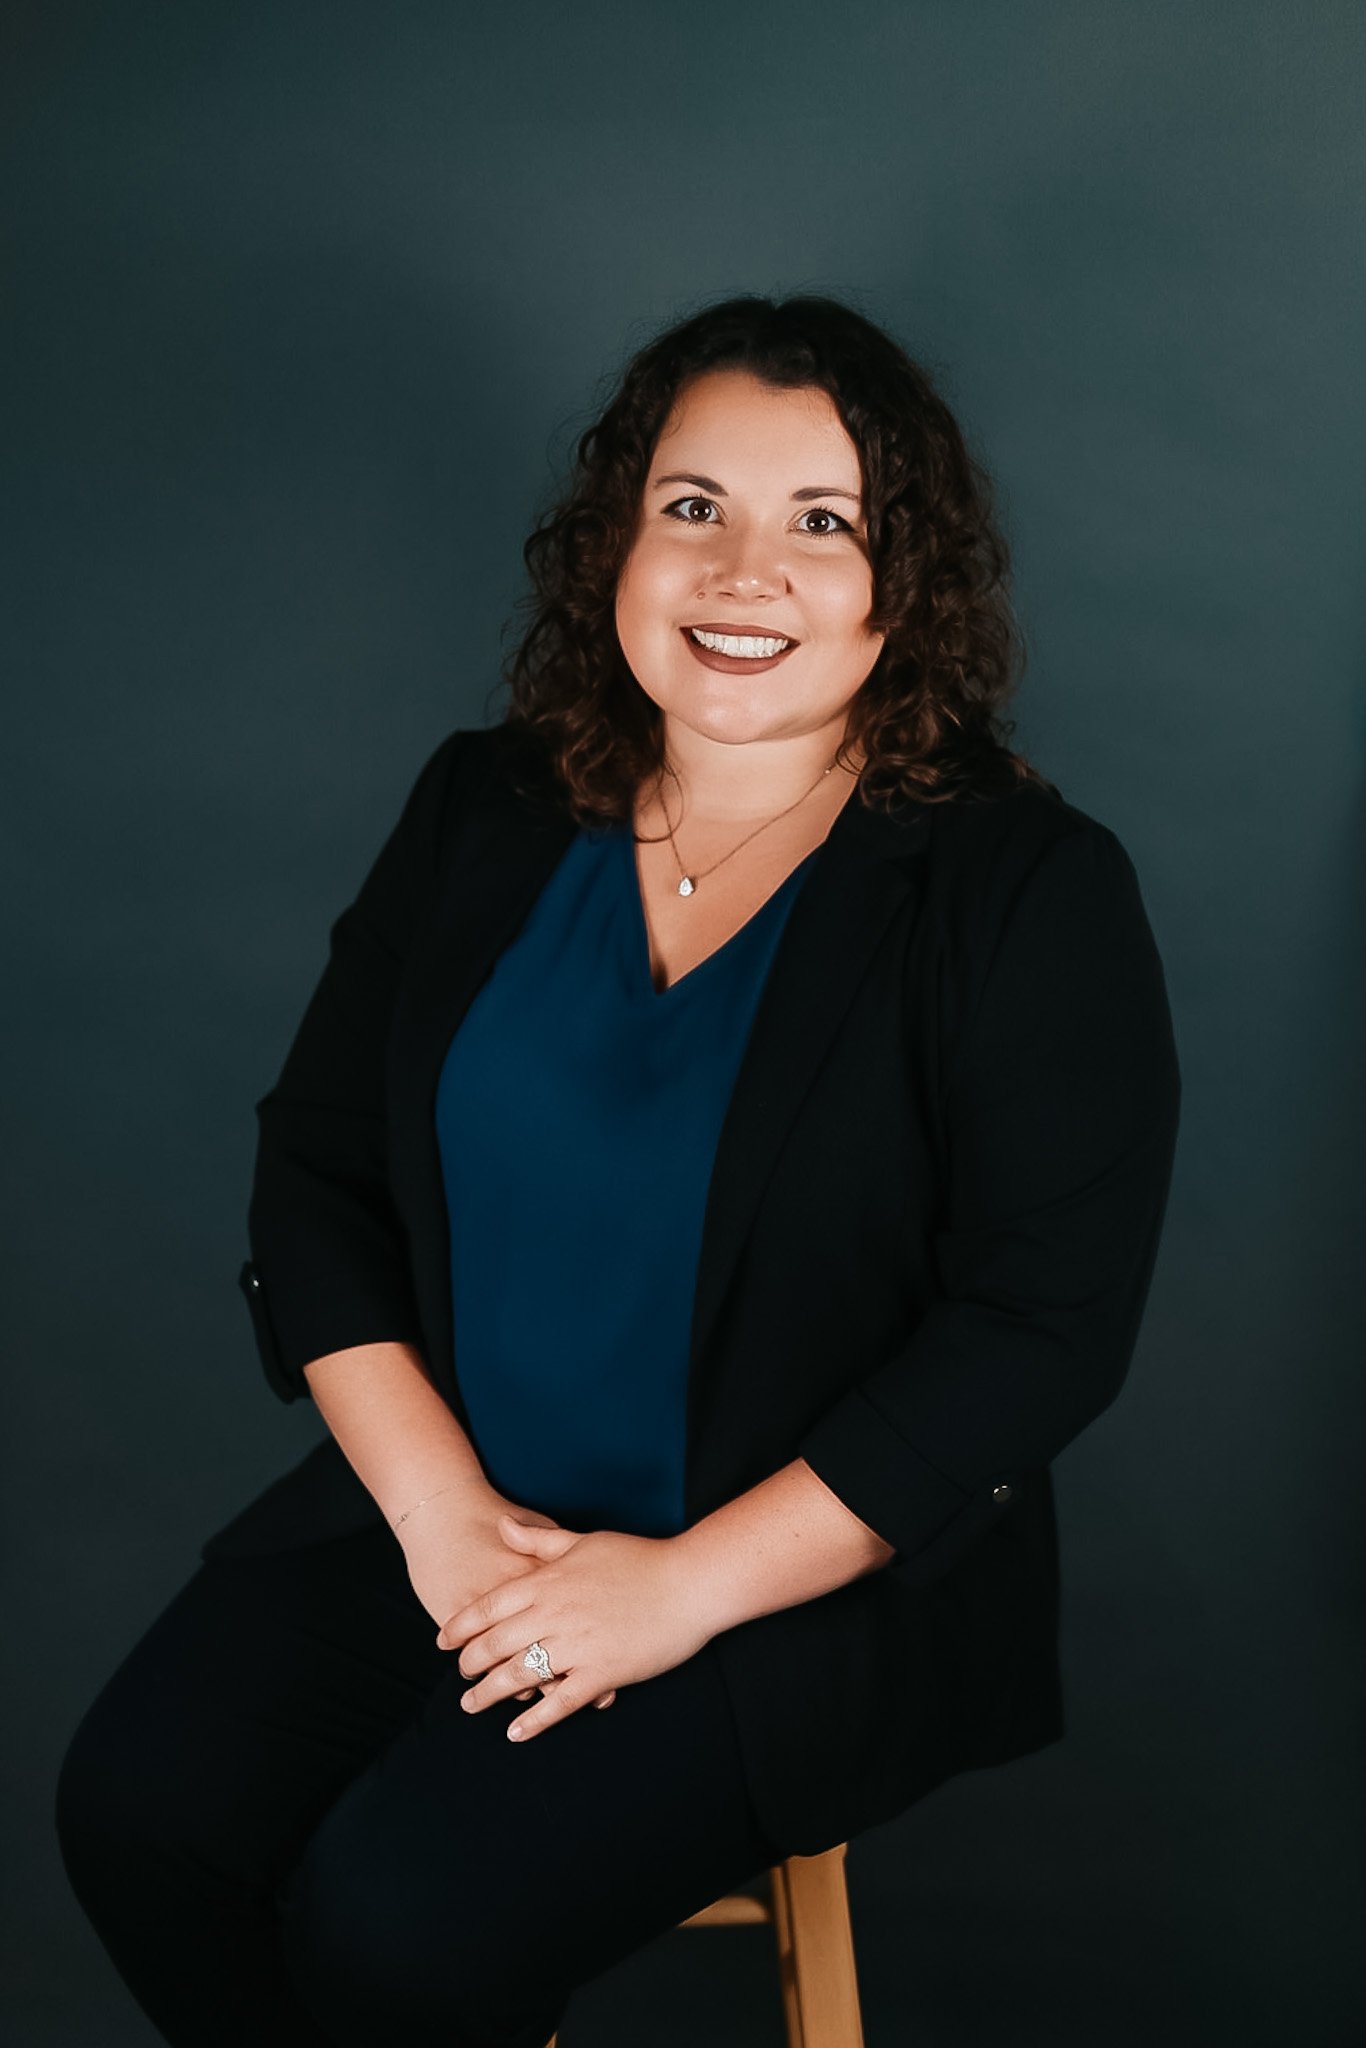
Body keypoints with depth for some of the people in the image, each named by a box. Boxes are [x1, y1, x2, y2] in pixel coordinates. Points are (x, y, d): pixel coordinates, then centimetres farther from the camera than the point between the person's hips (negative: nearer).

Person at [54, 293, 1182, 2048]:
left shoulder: (1028, 894, -11)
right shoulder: (482, 814, 4)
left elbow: (1045, 1326, -15)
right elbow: (315, 1167, 5)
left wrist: (685, 1583, -17)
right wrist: (437, 1502, -9)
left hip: (817, 1575, -4)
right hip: (451, 1501, 5)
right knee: (137, 1807, -14)